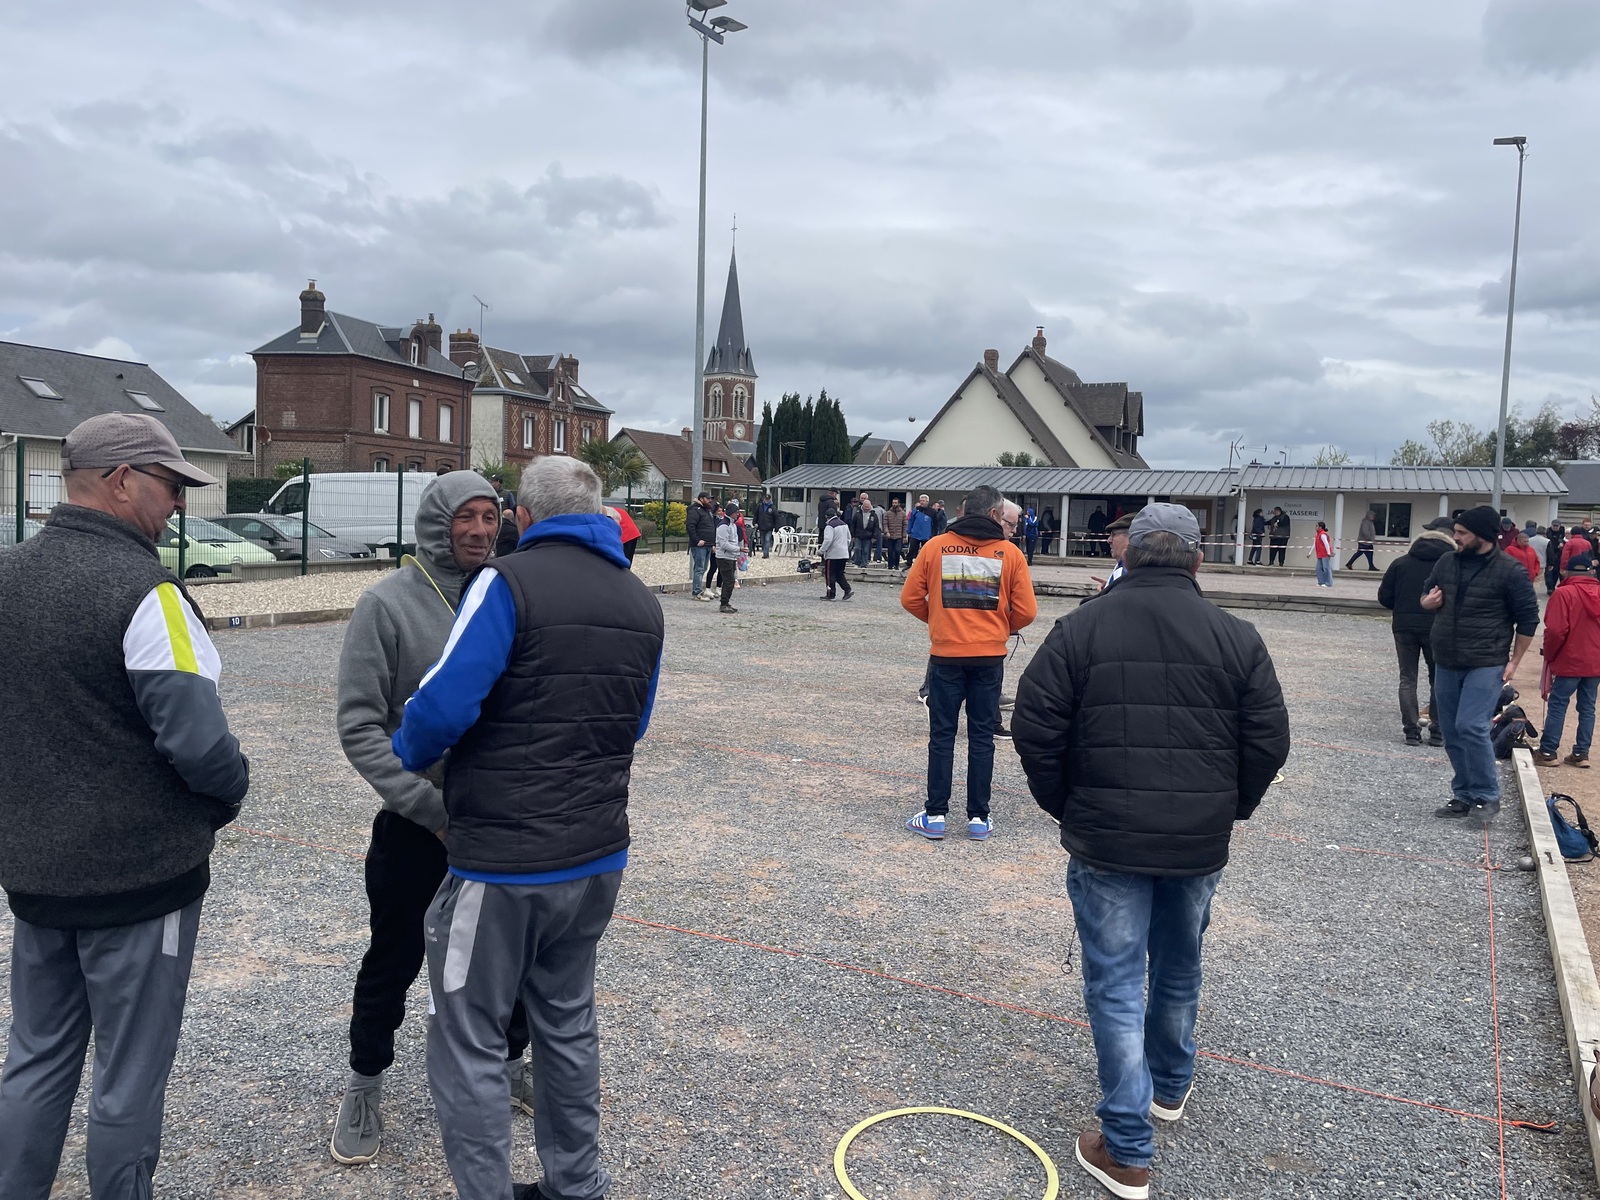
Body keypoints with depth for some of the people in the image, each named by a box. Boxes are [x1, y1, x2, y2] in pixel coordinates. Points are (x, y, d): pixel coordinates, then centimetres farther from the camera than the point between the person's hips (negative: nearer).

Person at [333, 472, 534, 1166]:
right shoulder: (389, 603, -12)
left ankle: (510, 1062, 41)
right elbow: (359, 726, -13)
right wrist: (430, 806, -19)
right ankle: (365, 1086, 35)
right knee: (393, 963, 12)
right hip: (415, 824, -3)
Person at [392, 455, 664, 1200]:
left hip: (502, 859, -7)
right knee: (567, 1024, 22)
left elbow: (445, 705, -19)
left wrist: (408, 759, 1)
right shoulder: (641, 603, 7)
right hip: (598, 855, 7)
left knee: (469, 1043, 8)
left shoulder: (509, 582, -13)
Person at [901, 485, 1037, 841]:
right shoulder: (1010, 553, -4)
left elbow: (910, 598, -1)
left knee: (941, 735, 8)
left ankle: (935, 815, 11)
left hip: (945, 655, 0)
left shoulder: (936, 546, -3)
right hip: (989, 657, 0)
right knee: (982, 737, 10)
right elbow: (1026, 611, -4)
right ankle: (978, 817, 14)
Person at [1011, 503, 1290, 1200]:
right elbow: (1269, 741, -1)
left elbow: (1035, 730, -9)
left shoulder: (1081, 629, -7)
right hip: (1200, 844, 3)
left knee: (1116, 984, 5)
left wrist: (1065, 807, 5)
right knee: (1179, 967, 23)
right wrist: (1230, 808, 14)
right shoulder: (1237, 637, -3)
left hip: (1106, 844, -3)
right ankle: (1171, 1086, 45)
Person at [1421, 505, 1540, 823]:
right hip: (1446, 665, 6)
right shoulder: (1446, 562, 7)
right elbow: (1426, 597, 21)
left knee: (1471, 727, -17)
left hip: (1485, 665, -6)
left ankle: (1487, 797, -2)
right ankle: (1464, 796, 21)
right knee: (1452, 734, 9)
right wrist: (1428, 601, -4)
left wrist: (1514, 662, -5)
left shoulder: (1509, 570, -9)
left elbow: (1528, 618, -4)